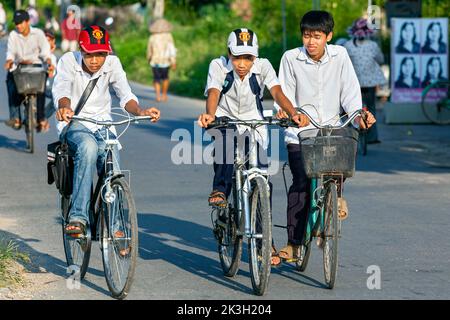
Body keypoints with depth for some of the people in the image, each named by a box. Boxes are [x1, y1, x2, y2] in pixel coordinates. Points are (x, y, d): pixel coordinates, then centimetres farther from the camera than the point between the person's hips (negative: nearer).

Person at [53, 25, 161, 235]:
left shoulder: (112, 63, -3)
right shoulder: (68, 61, -10)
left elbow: (126, 95, -11)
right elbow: (61, 89, -26)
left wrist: (140, 112, -33)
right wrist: (64, 108, -49)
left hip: (103, 126, 3)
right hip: (74, 125, -3)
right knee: (88, 146, -37)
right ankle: (78, 217, -40)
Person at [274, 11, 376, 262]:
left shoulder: (339, 55, -1)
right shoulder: (291, 58, -4)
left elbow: (350, 90, -3)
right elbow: (285, 94, -3)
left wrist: (357, 114, -19)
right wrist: (283, 110, -24)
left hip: (331, 128, 2)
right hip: (300, 132, -2)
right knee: (301, 185, -10)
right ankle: (294, 245, -4)